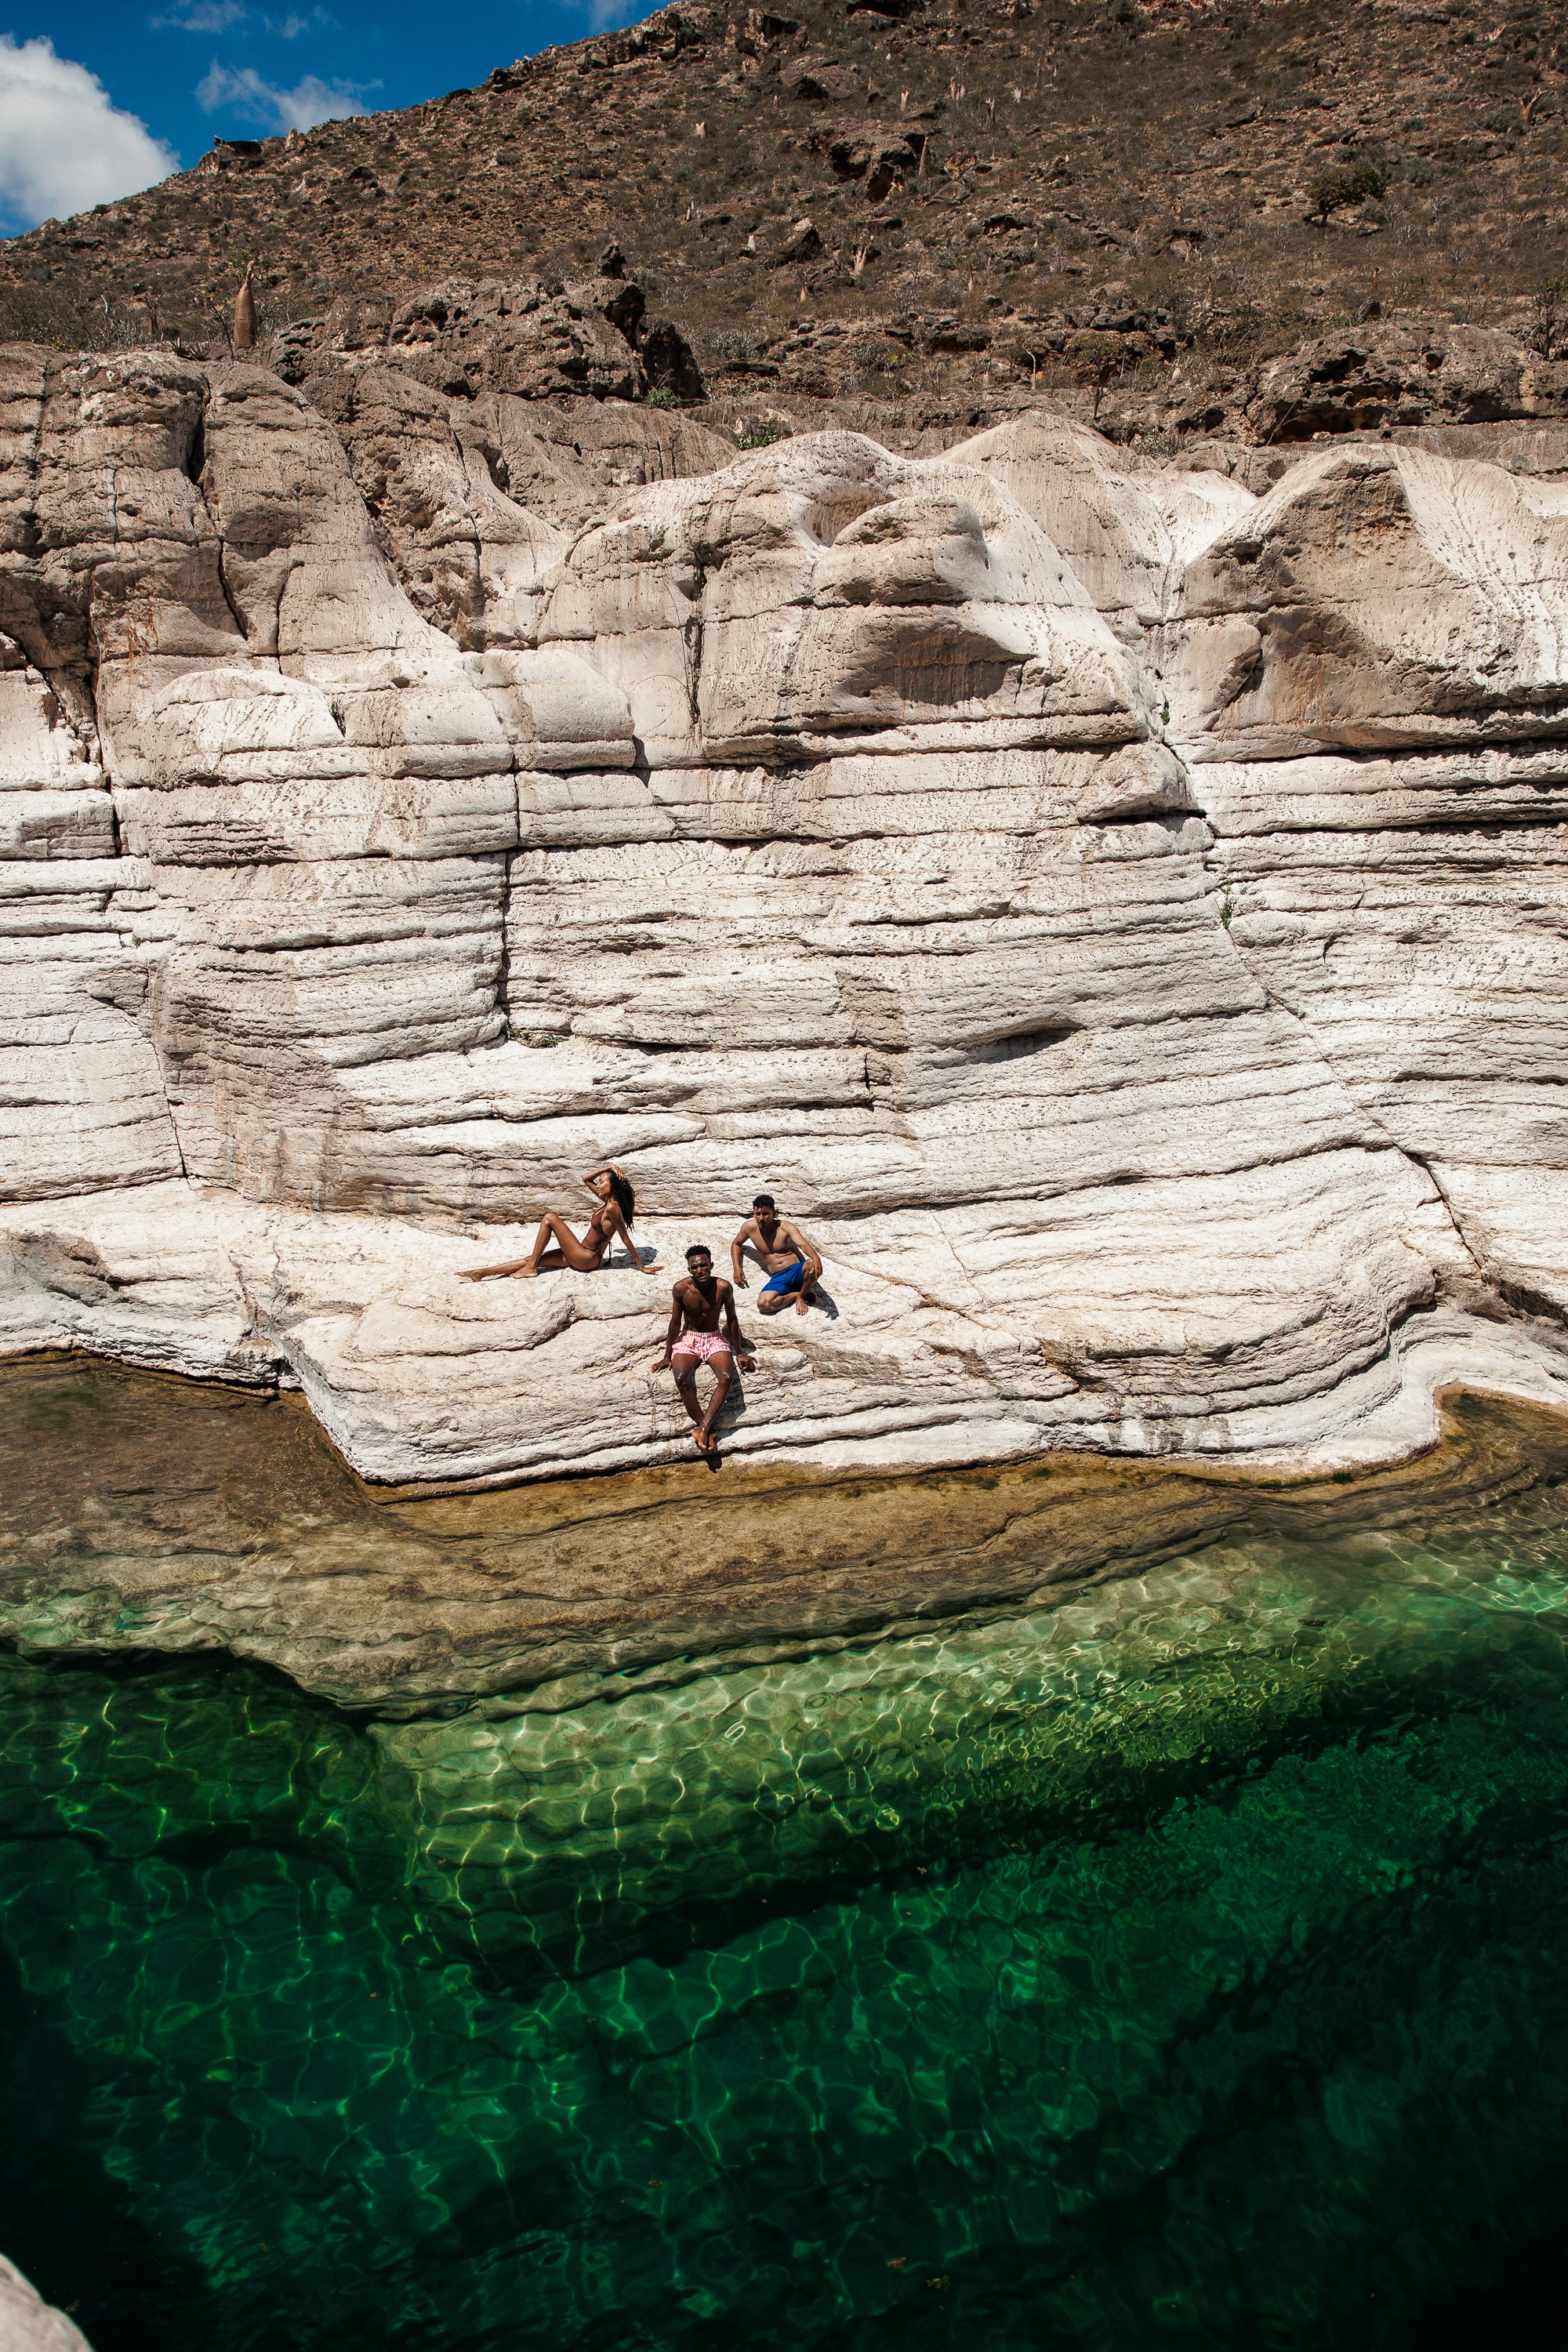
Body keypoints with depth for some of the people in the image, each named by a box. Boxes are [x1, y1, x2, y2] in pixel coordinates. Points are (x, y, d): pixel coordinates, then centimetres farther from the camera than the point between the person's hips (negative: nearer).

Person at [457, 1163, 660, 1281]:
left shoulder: (613, 1208, -19)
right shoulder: (608, 1201, 9)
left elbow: (626, 1238, -16)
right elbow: (586, 1179, 17)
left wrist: (642, 1267, -14)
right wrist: (608, 1167, 5)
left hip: (587, 1259, -9)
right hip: (582, 1256, 9)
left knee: (549, 1218, -12)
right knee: (531, 1259, 4)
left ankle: (530, 1268, -7)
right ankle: (482, 1273, 4)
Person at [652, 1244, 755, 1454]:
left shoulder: (723, 1287, -14)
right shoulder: (681, 1289, -13)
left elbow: (731, 1320, -1)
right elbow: (675, 1323, -2)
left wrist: (739, 1354, 4)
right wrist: (667, 1356, 3)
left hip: (715, 1338, 0)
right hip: (688, 1338, 0)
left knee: (726, 1377, -30)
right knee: (681, 1379, -31)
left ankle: (703, 1429, -30)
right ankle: (707, 1429, -22)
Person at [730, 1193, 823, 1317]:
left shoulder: (785, 1227, -6)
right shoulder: (750, 1227, 4)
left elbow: (803, 1244, -24)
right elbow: (736, 1244, 25)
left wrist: (816, 1257, -47)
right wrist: (736, 1268, 8)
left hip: (798, 1271, -2)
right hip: (778, 1278, 2)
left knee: (814, 1266, -39)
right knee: (763, 1304, -32)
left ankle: (801, 1296, -9)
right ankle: (795, 1294, -6)